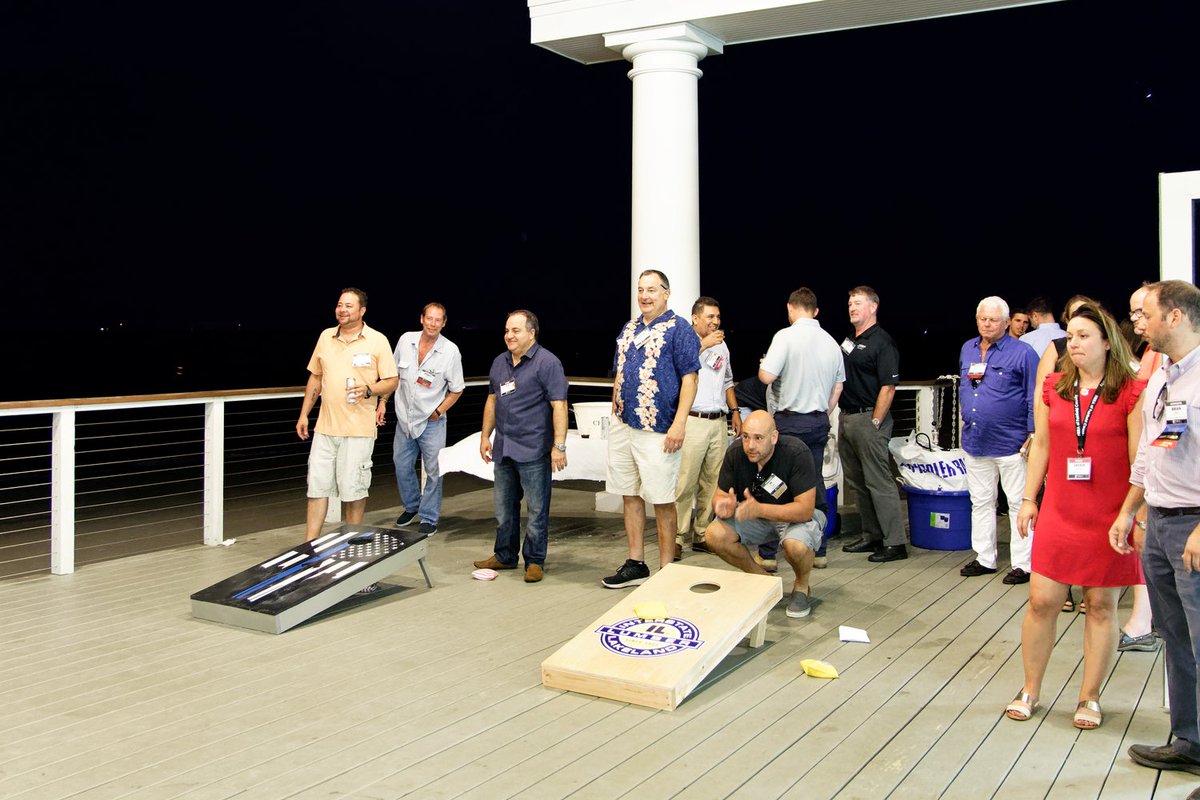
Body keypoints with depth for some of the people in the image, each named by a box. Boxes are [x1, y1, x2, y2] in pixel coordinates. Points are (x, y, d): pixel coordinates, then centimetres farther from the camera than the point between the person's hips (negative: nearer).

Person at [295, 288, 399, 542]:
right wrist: (304, 414, 15)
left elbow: (391, 382, -3)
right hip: (325, 427, 4)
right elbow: (315, 378, 17)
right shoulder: (325, 337, 9)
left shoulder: (377, 340, -4)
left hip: (358, 430, -4)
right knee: (317, 486, 5)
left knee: (353, 489, 4)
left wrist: (368, 390, -21)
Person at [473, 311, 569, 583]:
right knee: (503, 507, 15)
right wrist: (485, 436, 17)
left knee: (537, 509, 0)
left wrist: (559, 446, -20)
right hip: (503, 448, 7)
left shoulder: (547, 362, -10)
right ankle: (505, 556, 28)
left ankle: (535, 561, 11)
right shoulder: (499, 362, 13)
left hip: (533, 450, -7)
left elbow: (559, 406, -14)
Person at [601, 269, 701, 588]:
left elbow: (689, 379, -12)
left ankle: (666, 571, 8)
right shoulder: (629, 329, 14)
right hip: (623, 427, 7)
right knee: (630, 496, 12)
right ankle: (635, 565, 22)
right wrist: (615, 414, 16)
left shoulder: (678, 330, -7)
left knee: (662, 501, -1)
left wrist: (679, 424, -19)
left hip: (658, 431, -7)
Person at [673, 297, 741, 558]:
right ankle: (676, 538, -3)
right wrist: (704, 344, -20)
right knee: (685, 482, -8)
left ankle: (702, 535, 15)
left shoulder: (722, 345, 19)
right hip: (692, 421, -6)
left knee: (711, 483, 7)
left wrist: (735, 412, 21)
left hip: (718, 422, 7)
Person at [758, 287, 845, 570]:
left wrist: (762, 363, 4)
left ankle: (767, 554, 3)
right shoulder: (831, 342, 9)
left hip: (789, 420, -6)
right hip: (819, 422, 6)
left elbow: (766, 376, -18)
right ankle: (818, 552, 16)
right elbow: (838, 387, 15)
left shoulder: (786, 336, -12)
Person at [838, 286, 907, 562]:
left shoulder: (882, 342, -10)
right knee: (857, 482, 13)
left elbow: (888, 387, -15)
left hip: (868, 418, -9)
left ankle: (894, 542, -2)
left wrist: (875, 423, -18)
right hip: (846, 417, 9)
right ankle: (871, 536, 23)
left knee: (879, 482, -7)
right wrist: (841, 414, 13)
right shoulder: (848, 340, 16)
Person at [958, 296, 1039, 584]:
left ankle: (1022, 564, 7)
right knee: (980, 502, 13)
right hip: (975, 441, 6)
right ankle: (984, 558, 24)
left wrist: (1033, 435, -12)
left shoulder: (1022, 353, -7)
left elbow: (1034, 398, -8)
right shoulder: (967, 349, 11)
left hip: (1010, 442, -6)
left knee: (1018, 503, 1)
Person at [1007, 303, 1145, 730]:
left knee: (1101, 605, 6)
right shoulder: (1052, 389, 7)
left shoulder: (1131, 393, -5)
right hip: (1059, 514, 3)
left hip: (1109, 517, -3)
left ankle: (1090, 698, 21)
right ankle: (1030, 691, 19)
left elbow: (1139, 458, -6)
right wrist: (1029, 498, 10)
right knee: (1041, 601, 2)